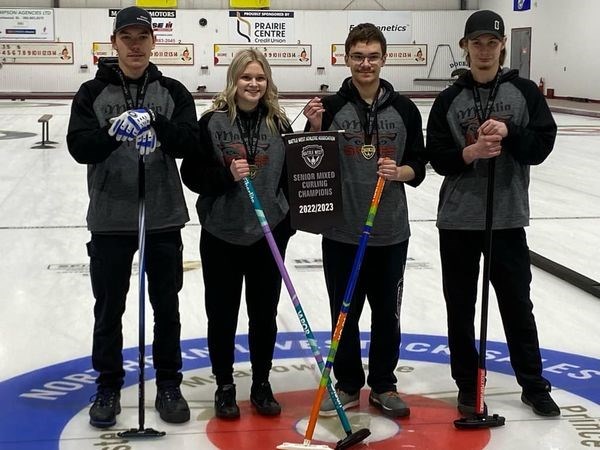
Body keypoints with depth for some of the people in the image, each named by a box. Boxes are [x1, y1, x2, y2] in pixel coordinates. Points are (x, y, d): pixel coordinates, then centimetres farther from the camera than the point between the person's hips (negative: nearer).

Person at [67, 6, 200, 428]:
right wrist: (112, 131, -29)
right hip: (110, 220, 0)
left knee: (167, 307, 11)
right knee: (109, 308, 10)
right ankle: (108, 386, 26)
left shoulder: (172, 91, 1)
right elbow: (79, 147, -11)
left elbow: (190, 141, -10)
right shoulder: (93, 92, -1)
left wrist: (157, 122, -27)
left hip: (164, 219, 1)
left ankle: (169, 385, 26)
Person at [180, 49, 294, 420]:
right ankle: (225, 387, 22)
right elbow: (191, 174, -6)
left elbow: (289, 177, 9)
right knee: (222, 314, 7)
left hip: (268, 234, 2)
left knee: (265, 313, 10)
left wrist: (288, 222, 5)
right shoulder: (213, 122, -6)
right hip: (221, 234, -2)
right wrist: (227, 174, -22)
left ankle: (262, 384, 26)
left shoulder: (279, 124, 3)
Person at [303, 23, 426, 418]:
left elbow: (418, 168, 4)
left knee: (387, 312, 12)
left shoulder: (404, 109, 1)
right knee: (345, 312, 10)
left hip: (391, 232, 1)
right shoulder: (330, 108, -3)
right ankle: (347, 385, 27)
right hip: (341, 231, -1)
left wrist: (399, 172, -17)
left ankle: (383, 386, 28)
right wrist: (315, 130, -17)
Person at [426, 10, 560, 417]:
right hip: (458, 220, 1)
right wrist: (471, 153, -22)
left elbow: (543, 145, -6)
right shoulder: (449, 100, 1)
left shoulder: (525, 92, 1)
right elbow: (437, 158, -3)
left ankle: (534, 385, 27)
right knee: (461, 308, 9)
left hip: (508, 219, 0)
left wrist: (508, 133, -23)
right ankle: (468, 386, 24)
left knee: (518, 304, 11)